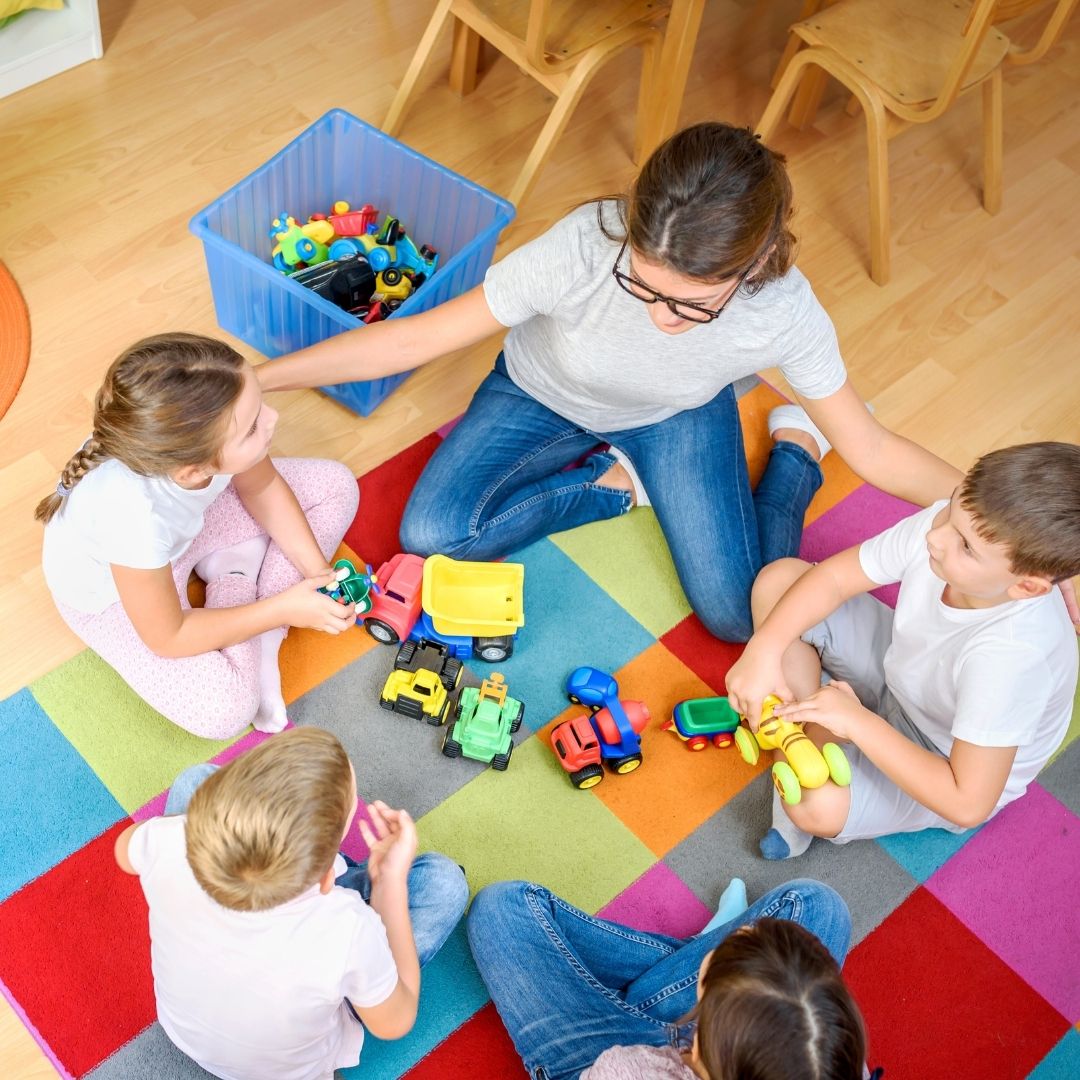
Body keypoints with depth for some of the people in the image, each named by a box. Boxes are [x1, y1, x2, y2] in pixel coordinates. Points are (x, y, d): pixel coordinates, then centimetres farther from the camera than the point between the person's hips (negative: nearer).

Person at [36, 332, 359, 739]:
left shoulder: (205, 423, -32)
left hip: (188, 522, 6)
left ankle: (259, 643, -1)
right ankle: (235, 578, 6)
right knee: (226, 710, -21)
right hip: (109, 592, -5)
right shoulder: (134, 513, -44)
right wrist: (283, 608, -23)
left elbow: (262, 487, -7)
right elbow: (167, 638, -26)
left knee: (336, 486, 0)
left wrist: (317, 572, -14)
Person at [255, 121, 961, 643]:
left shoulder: (787, 312, -35)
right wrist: (255, 381, -31)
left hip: (680, 415, 0)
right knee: (431, 535, -20)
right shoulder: (584, 247, -40)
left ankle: (796, 446, 16)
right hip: (542, 394, 0)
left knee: (744, 619, -11)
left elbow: (872, 449, -18)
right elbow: (417, 338, -30)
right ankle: (615, 480, 2)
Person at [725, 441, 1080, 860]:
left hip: (954, 761, -6)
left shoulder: (1008, 656, -43)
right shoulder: (945, 523, -28)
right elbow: (834, 577, -15)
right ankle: (809, 737, -5)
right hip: (899, 671, 7)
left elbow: (968, 804, -39)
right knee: (778, 578, -5)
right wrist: (763, 652, -27)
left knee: (817, 805, -34)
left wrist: (858, 722, -35)